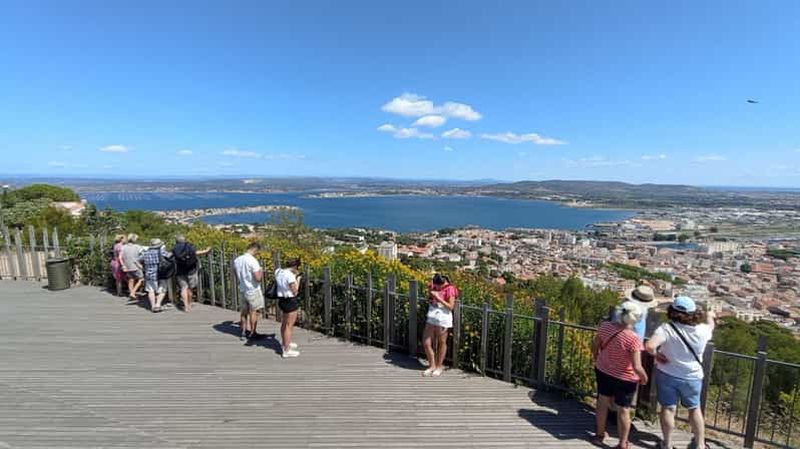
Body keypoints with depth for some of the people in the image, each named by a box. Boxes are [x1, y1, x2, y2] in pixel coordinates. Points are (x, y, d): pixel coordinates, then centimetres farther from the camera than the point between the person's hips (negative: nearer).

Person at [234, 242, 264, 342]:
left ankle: (244, 332, 26)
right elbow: (258, 278, -24)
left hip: (243, 289, 7)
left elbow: (237, 276, 14)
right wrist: (261, 273, -5)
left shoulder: (237, 260, 1)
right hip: (253, 290, -7)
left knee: (244, 311, 17)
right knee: (254, 312, 8)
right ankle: (252, 333, 18)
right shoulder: (253, 261, -23)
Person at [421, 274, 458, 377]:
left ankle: (439, 367, 27)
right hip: (431, 319, 6)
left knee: (441, 343, 9)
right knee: (426, 343, 7)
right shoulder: (435, 287, 7)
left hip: (443, 320, -6)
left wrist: (439, 298, -20)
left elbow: (451, 307, -14)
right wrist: (430, 290, -1)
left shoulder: (450, 289, -11)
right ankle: (432, 366, 25)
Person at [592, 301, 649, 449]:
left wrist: (596, 360, 19)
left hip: (603, 371, 4)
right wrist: (644, 378, -5)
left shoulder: (605, 326, -14)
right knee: (623, 410, 15)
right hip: (625, 378, -4)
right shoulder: (633, 339, -29)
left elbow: (595, 346, 1)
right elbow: (637, 367, -27)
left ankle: (599, 434, 38)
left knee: (603, 403, 22)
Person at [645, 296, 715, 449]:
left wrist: (656, 354, -16)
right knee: (695, 409, 24)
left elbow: (650, 346, -39)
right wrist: (709, 317, 34)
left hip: (667, 375, -2)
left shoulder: (667, 329, -26)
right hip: (692, 377, 2)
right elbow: (710, 326, 13)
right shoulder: (702, 330, -14)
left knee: (668, 408, 14)